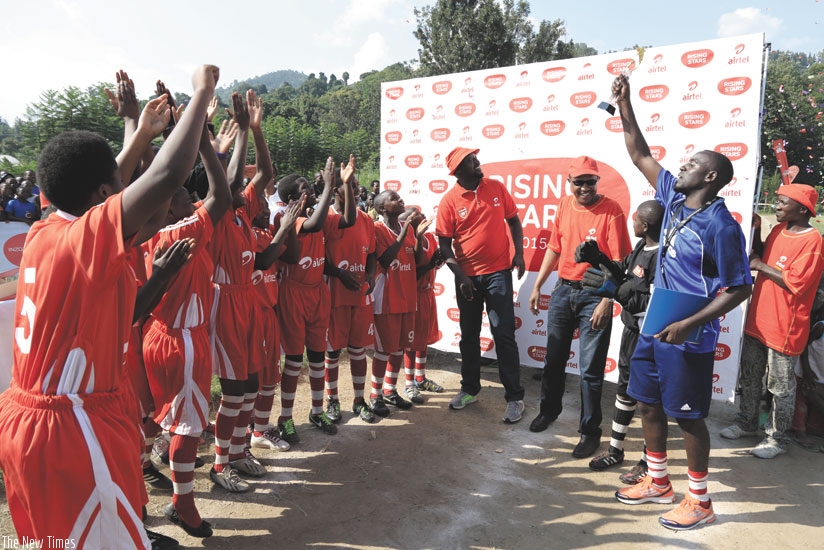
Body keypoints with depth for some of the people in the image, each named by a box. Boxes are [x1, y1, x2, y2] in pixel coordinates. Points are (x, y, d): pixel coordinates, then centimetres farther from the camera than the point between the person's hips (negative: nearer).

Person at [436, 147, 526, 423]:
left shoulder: (496, 188, 0)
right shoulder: (449, 201, -6)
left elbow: (514, 221, 8)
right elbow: (444, 245, -5)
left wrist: (519, 253, -5)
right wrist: (460, 275, -13)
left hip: (498, 272, 0)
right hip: (467, 276, 1)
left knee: (504, 334, -1)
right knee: (469, 335, 13)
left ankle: (514, 397, 10)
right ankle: (470, 388, 30)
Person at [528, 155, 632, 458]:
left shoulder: (612, 211, -12)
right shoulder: (564, 206, 4)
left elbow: (618, 262, -15)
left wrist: (606, 302, -20)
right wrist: (537, 286, 13)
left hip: (594, 295, -5)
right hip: (563, 289, 5)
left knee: (591, 368, 2)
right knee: (554, 358, 18)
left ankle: (590, 430, 18)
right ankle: (549, 410, 40)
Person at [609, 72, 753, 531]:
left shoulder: (721, 226, -17)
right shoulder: (674, 199, 4)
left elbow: (740, 288, -15)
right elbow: (641, 155, 12)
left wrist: (690, 324, -23)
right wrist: (624, 105, 9)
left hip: (688, 338, -8)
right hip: (655, 328, 8)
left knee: (688, 417, 4)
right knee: (648, 403, 16)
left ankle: (700, 501, 25)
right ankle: (658, 483, 34)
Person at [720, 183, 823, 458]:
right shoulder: (779, 229, 7)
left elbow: (795, 283, -22)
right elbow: (761, 257, 18)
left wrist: (760, 266, -15)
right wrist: (756, 231, 5)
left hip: (784, 328, -8)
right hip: (758, 320, 8)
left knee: (780, 387, 7)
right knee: (749, 377, 19)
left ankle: (777, 438, 23)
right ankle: (746, 423, 36)